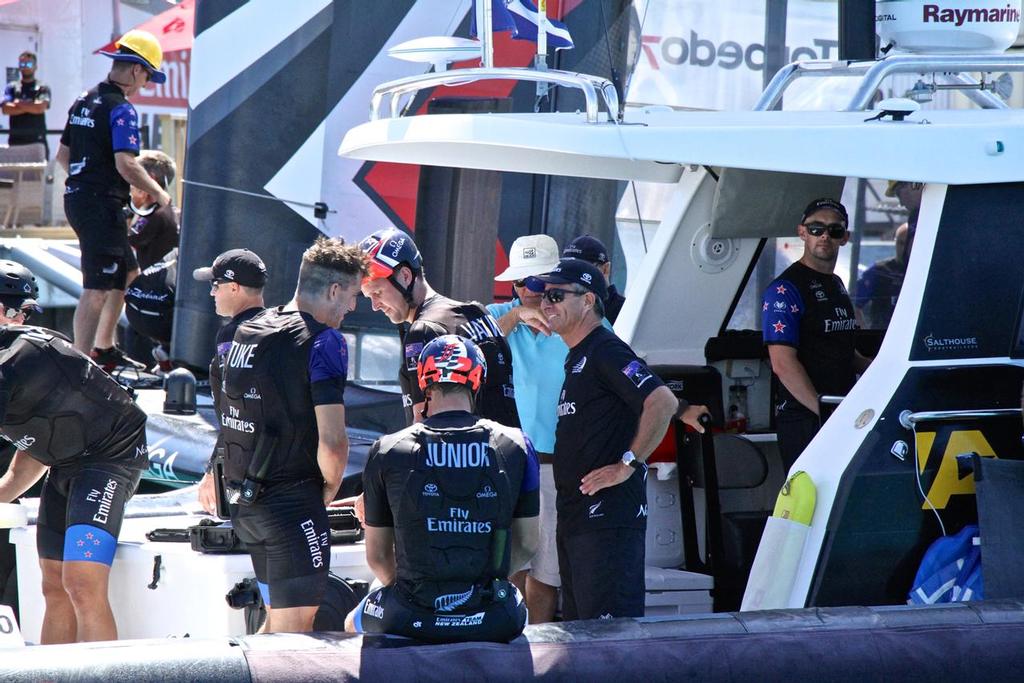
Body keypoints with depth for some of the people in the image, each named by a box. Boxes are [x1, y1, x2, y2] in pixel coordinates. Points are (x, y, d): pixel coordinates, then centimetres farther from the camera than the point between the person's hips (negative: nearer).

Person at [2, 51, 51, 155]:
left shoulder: (43, 88, 6)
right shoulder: (11, 87, 11)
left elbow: (41, 107, -11)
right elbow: (6, 109, -5)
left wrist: (19, 103, -2)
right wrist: (32, 106, -7)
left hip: (38, 141, -1)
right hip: (16, 141, 2)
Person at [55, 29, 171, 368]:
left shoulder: (83, 101, 14)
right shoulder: (121, 109, -14)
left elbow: (63, 155, 20)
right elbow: (126, 164, -23)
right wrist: (159, 193, -10)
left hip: (76, 198, 10)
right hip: (102, 205, -10)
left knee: (127, 273, 22)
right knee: (97, 289, -8)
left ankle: (103, 349, 27)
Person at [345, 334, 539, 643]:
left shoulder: (387, 451, -3)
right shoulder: (516, 446, 0)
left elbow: (377, 556, 5)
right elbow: (527, 545, 8)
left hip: (411, 620, -1)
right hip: (492, 622, 1)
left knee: (354, 624, 33)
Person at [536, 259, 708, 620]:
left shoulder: (605, 351, -12)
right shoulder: (576, 357, 18)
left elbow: (662, 403, -23)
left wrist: (627, 465, -21)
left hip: (607, 516, -11)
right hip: (574, 513, 11)